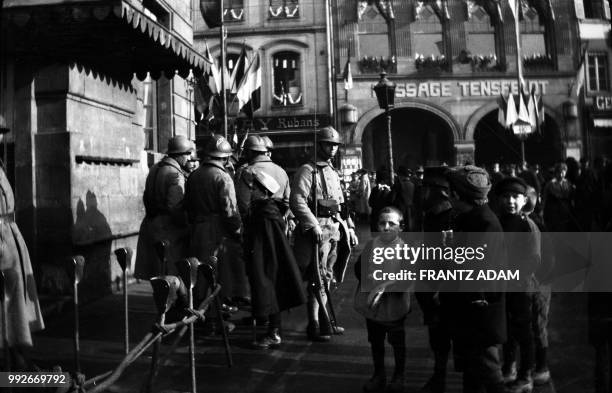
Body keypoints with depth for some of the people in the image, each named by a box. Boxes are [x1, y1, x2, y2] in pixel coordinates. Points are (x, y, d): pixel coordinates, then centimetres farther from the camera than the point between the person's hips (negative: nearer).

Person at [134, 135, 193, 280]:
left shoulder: (154, 169, 12)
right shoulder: (175, 175, -17)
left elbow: (146, 198, 18)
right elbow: (176, 207, -24)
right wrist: (188, 225, -14)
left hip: (150, 225, 9)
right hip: (169, 231, -9)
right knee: (173, 276, 0)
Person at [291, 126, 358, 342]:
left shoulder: (334, 173, 20)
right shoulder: (307, 171, -6)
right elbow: (297, 201, -18)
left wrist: (349, 228, 16)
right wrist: (313, 226, -25)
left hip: (335, 229, 8)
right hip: (318, 229, -8)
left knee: (327, 277, 13)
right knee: (318, 278, -7)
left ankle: (324, 320, 23)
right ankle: (314, 325, 0)